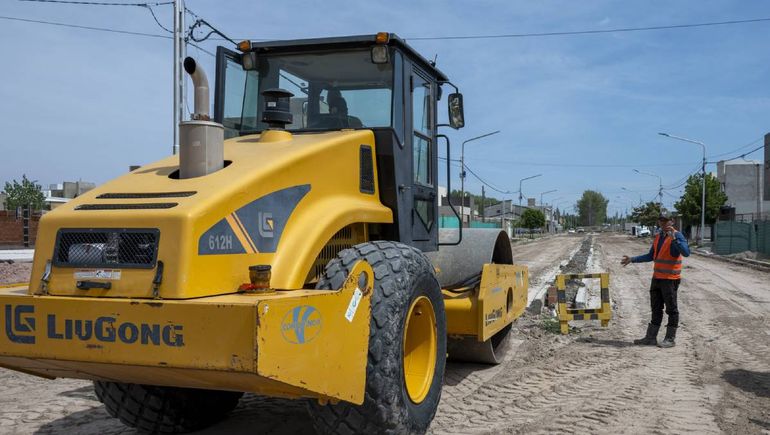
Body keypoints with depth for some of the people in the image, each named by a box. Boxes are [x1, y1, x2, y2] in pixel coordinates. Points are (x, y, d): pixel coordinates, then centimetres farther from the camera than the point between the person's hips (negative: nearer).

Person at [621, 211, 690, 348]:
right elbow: (651, 256, 21)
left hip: (670, 279, -8)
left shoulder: (677, 235, -11)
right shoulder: (658, 236, 13)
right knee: (656, 308, 12)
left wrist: (674, 239, -34)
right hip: (657, 278, 8)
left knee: (671, 309, 1)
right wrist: (632, 259, 17)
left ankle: (670, 339, 9)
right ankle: (651, 337, 18)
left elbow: (686, 253, -26)